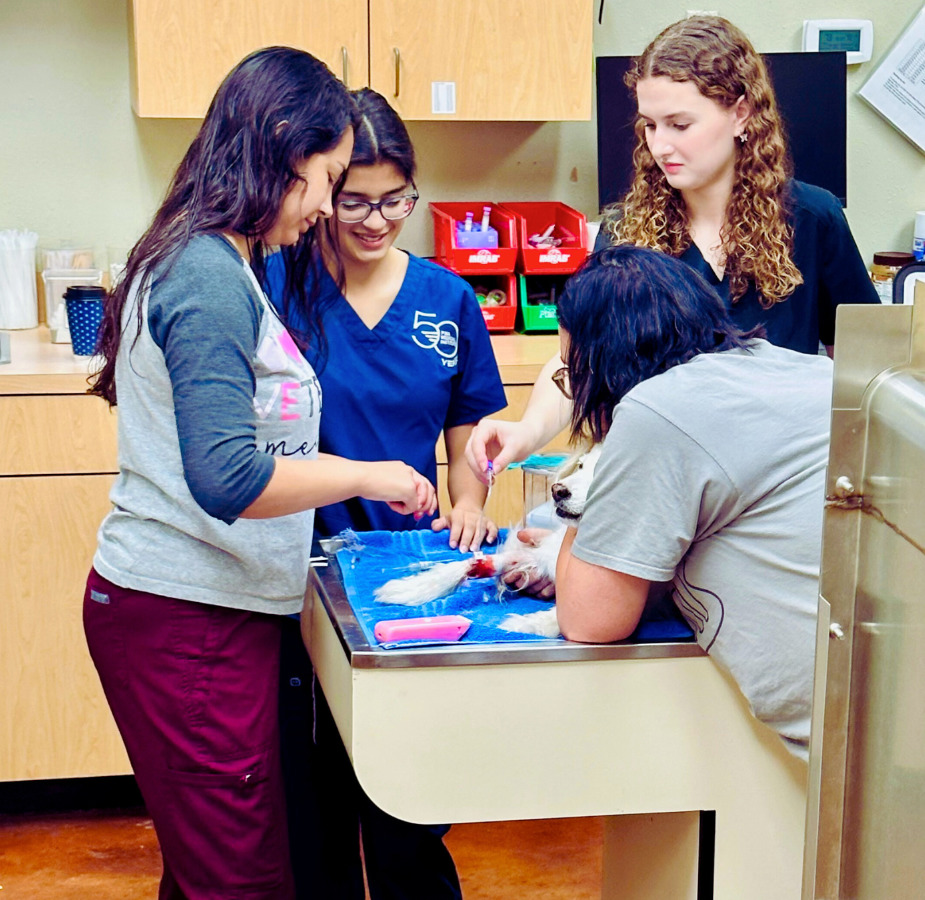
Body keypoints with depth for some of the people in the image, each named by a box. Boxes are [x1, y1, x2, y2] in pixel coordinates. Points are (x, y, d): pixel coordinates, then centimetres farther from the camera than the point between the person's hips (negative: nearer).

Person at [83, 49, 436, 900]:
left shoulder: (214, 264, 14)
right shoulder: (211, 279, -17)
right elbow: (227, 478, -25)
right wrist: (368, 476, -13)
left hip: (198, 609, 10)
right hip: (186, 620, -10)